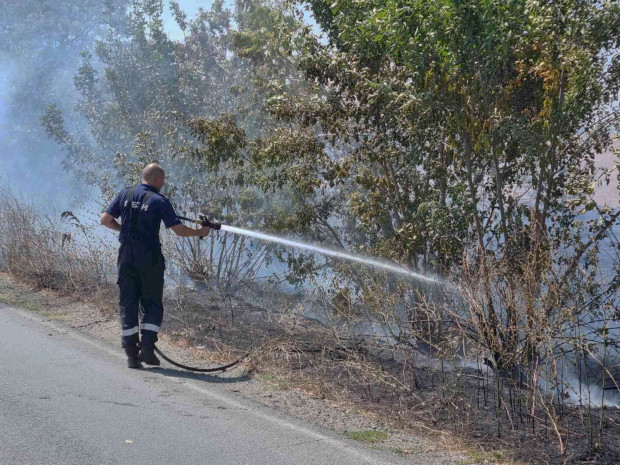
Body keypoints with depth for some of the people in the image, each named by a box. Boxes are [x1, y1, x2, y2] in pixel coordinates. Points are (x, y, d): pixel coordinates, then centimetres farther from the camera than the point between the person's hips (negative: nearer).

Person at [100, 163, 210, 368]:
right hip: (150, 258, -3)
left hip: (126, 257, 3)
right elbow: (179, 230, -7)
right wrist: (200, 232, 9)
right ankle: (147, 347, -4)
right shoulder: (159, 201, -6)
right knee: (152, 305, 9)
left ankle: (131, 354, 5)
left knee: (127, 304, 7)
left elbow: (105, 219, 3)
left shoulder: (125, 194, 5)